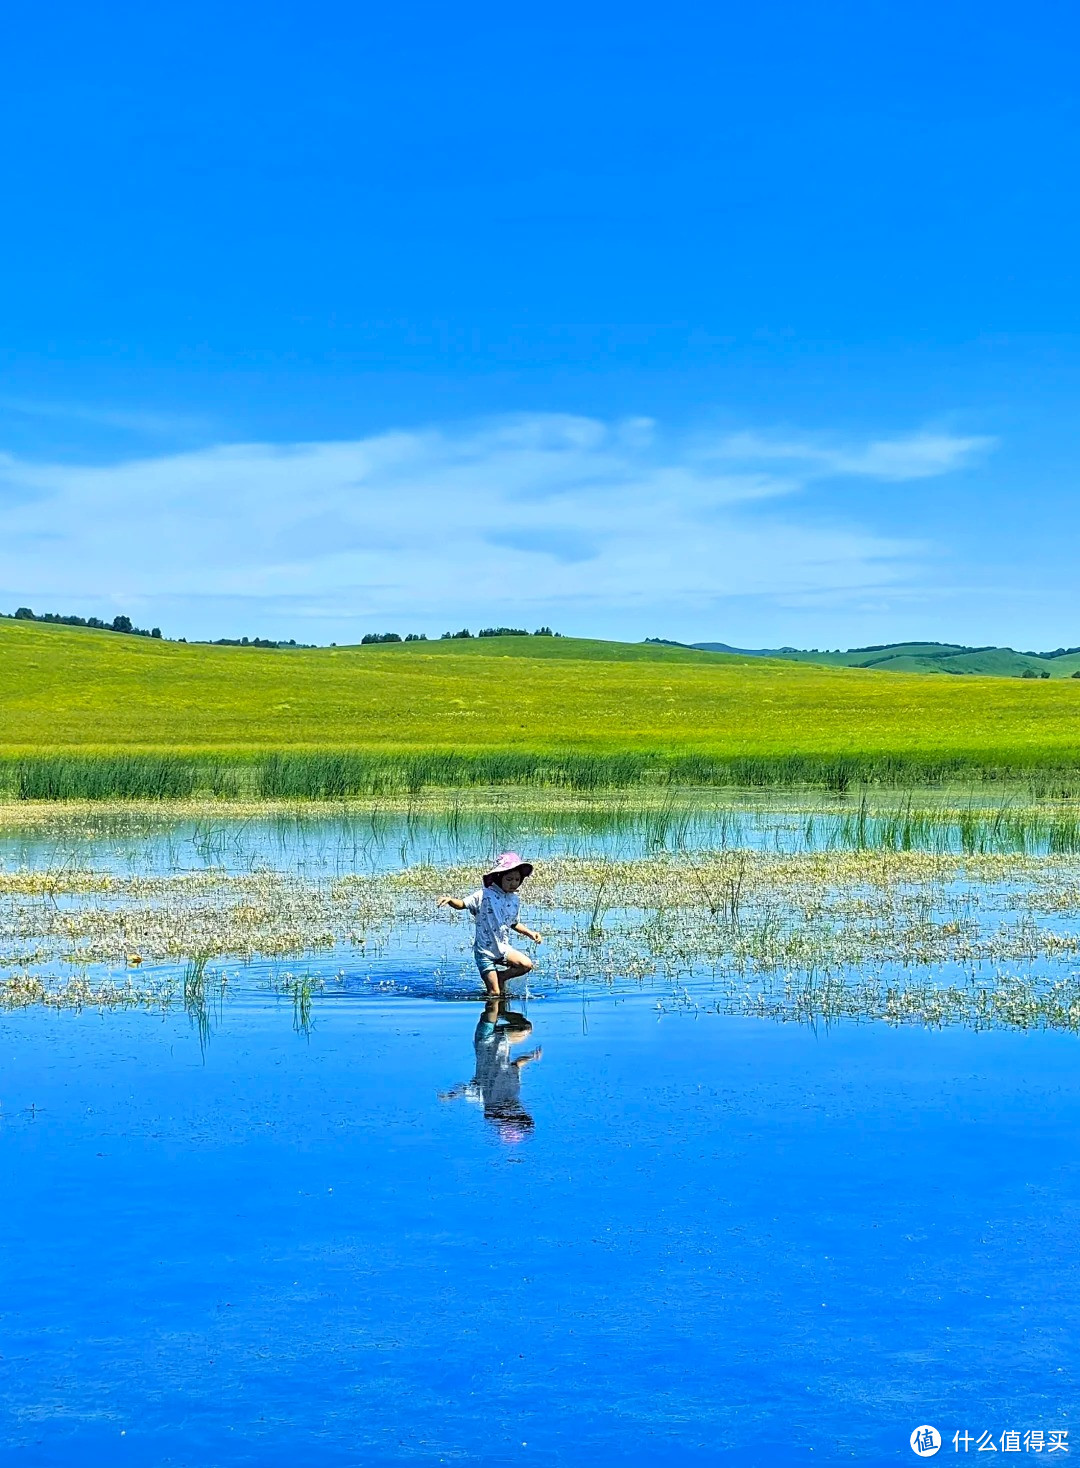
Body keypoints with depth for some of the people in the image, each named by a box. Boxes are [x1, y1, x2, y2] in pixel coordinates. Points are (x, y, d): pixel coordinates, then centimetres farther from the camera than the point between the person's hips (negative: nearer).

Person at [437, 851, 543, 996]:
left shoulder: (515, 899, 5)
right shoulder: (484, 895, -12)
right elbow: (462, 904, -16)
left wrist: (530, 933, 8)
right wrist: (450, 900, -37)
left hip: (503, 948, 5)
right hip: (485, 951, -5)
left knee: (527, 965, -17)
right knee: (494, 993, -9)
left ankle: (501, 977, 8)